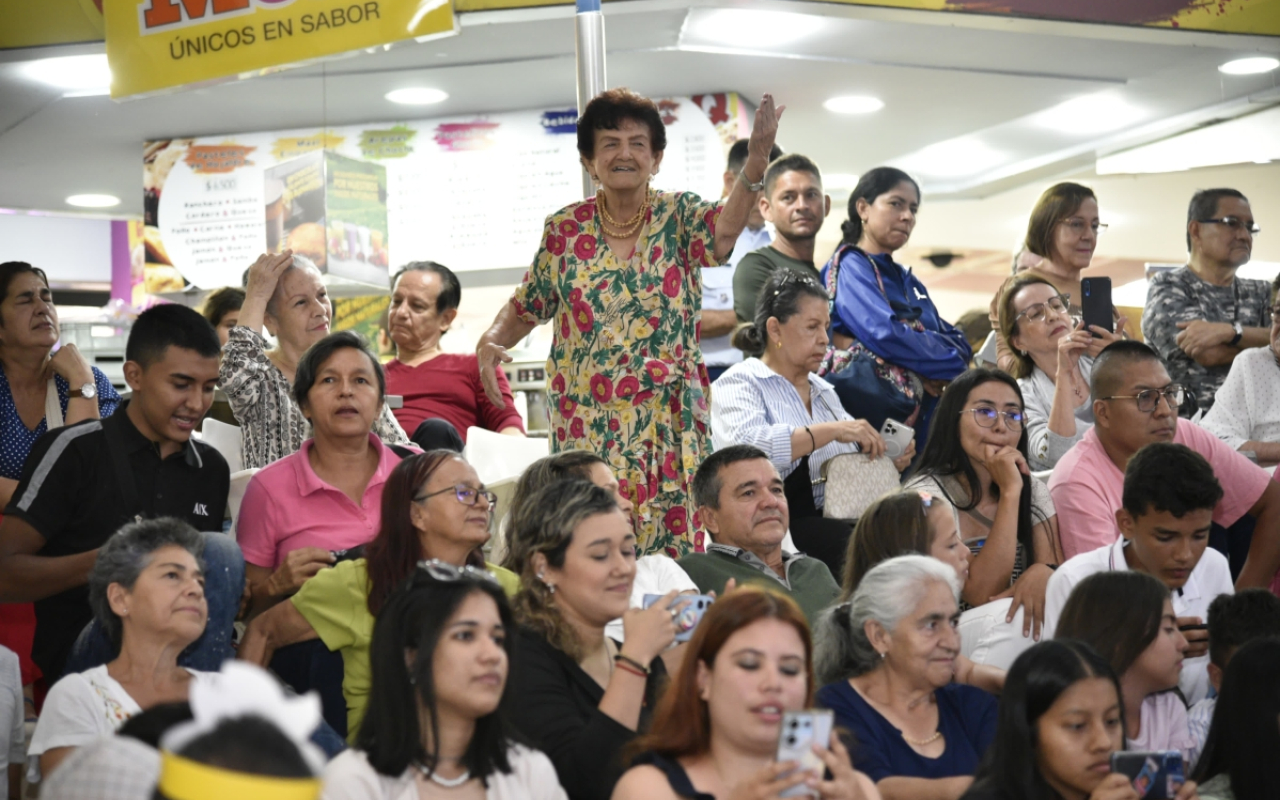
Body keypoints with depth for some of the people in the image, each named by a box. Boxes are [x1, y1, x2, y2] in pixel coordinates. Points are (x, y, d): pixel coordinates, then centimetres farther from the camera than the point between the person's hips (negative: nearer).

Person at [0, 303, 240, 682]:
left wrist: (238, 594, -3)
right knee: (216, 550, -26)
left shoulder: (211, 467, 16)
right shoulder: (75, 450, -2)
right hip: (79, 657, -5)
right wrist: (103, 561, -23)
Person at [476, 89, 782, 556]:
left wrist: (757, 158, -35)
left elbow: (723, 229, -19)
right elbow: (526, 308, 17)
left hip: (666, 420, -1)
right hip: (586, 424, 1)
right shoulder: (565, 230, 8)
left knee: (670, 539, -4)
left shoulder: (678, 217, 3)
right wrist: (490, 342, -4)